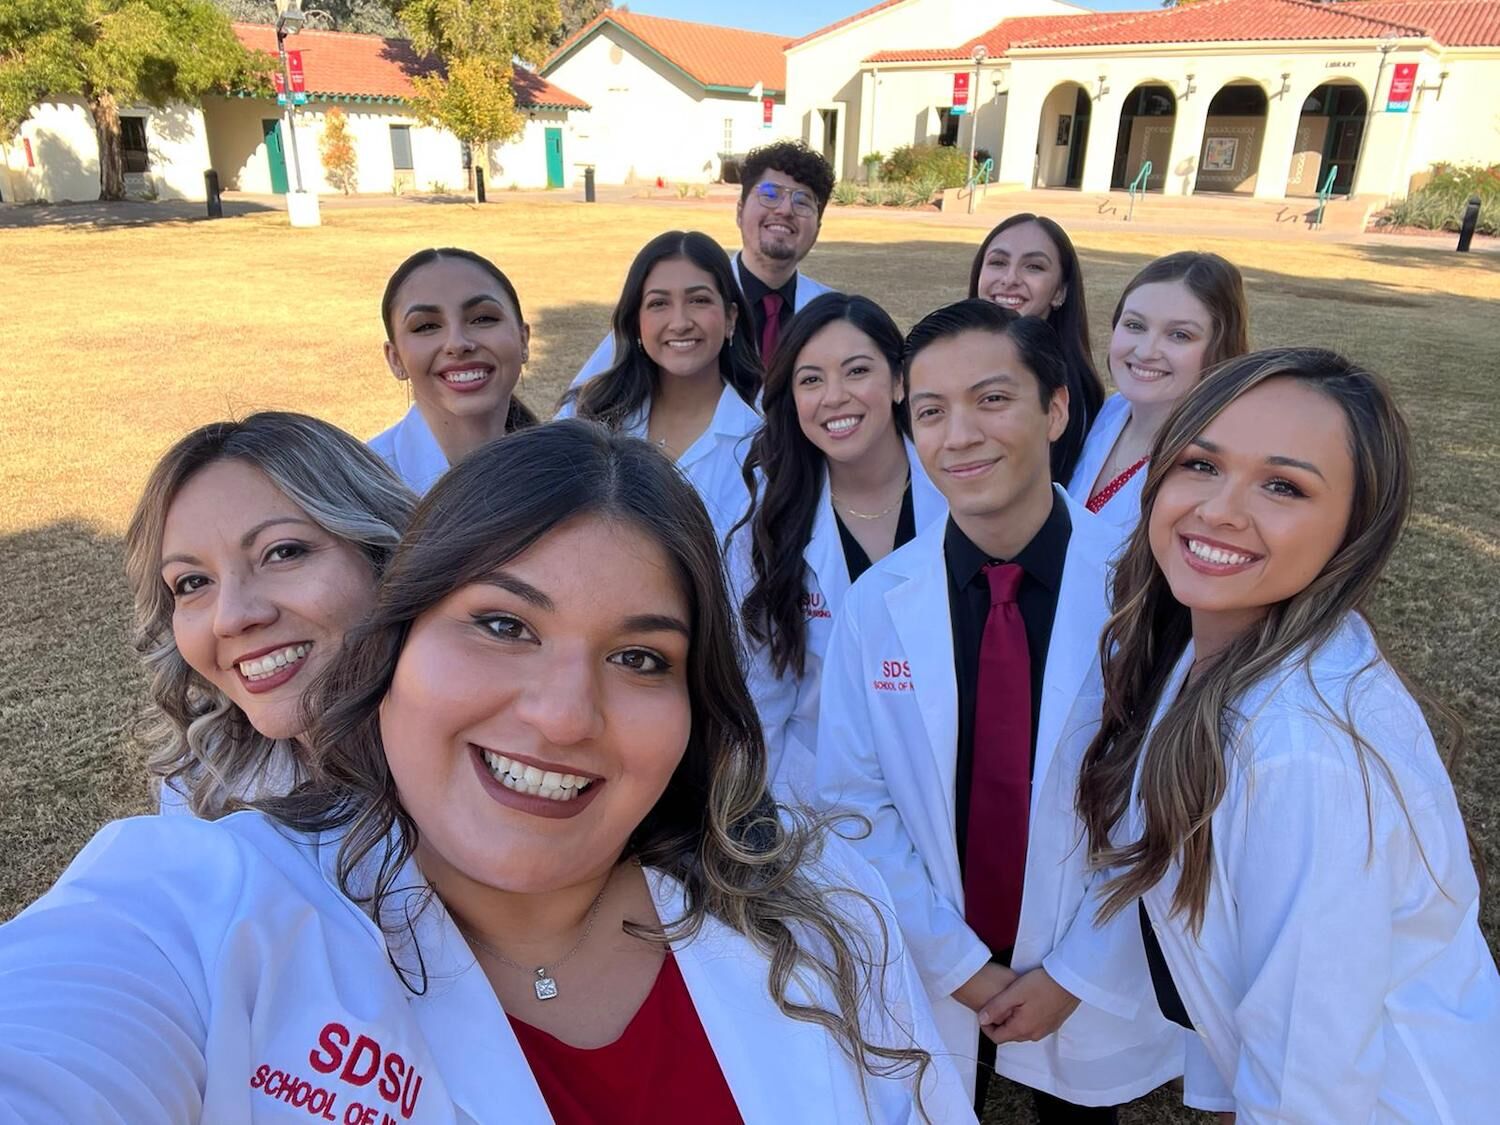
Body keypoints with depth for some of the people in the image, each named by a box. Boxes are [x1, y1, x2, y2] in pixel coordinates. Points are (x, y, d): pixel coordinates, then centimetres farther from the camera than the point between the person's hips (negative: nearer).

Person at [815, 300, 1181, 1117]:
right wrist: (962, 969, -9)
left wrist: (1078, 975, -10)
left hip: (1091, 995, 0)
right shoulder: (872, 607, -14)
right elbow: (855, 804, -8)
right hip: (927, 988, 1)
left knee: (1075, 1106, 25)